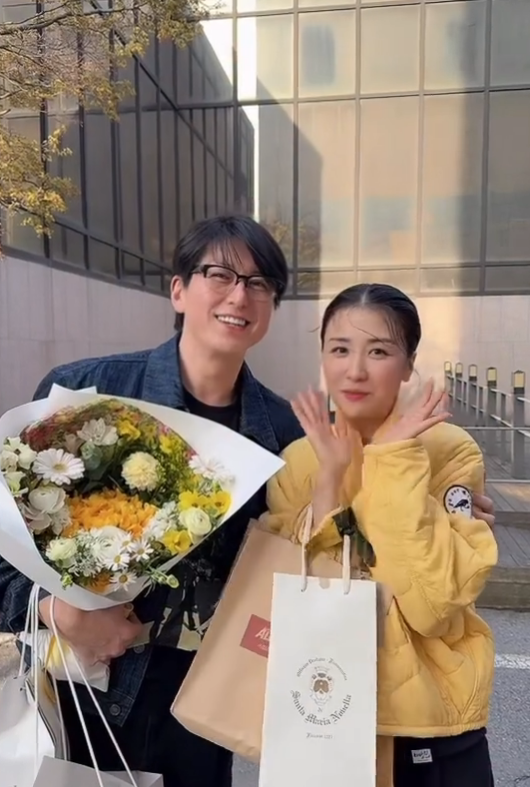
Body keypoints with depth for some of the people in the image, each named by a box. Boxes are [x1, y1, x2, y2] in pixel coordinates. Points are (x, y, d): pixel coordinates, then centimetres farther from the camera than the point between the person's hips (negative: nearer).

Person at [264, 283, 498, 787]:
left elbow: (433, 603, -22)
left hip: (429, 720, -2)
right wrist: (329, 477, -21)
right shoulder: (296, 459, -5)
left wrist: (397, 462, -27)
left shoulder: (451, 452, -14)